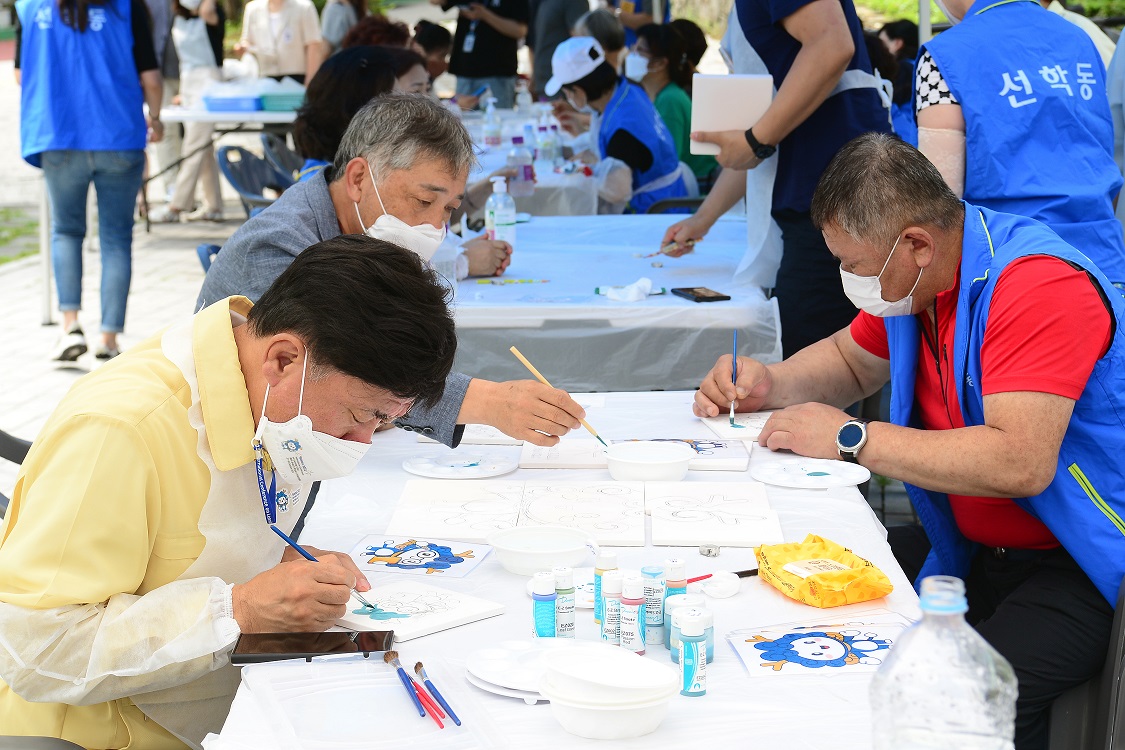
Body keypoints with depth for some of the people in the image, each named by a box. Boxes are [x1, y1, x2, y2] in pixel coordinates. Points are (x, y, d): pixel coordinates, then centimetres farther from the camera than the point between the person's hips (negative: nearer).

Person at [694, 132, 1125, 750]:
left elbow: (1020, 463, -32)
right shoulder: (909, 280, 5)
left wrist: (851, 438, -22)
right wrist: (767, 384, 4)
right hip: (971, 551, 8)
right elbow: (852, 360, 26)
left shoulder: (1039, 285, -22)